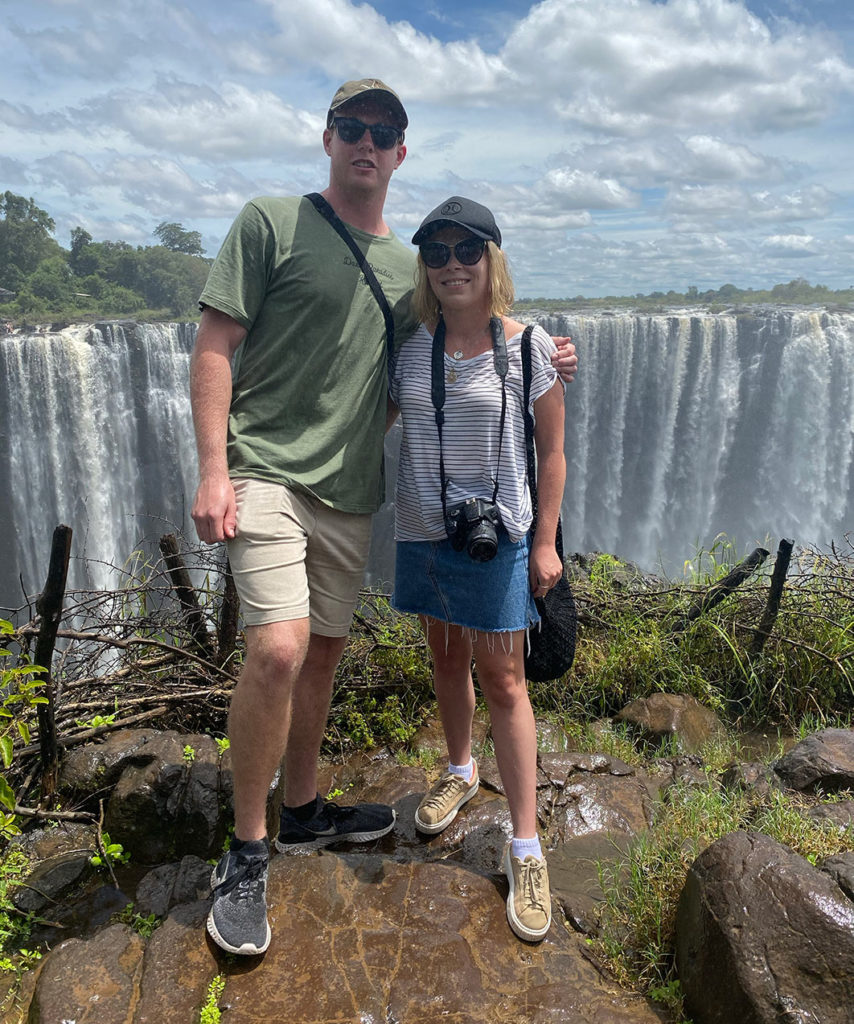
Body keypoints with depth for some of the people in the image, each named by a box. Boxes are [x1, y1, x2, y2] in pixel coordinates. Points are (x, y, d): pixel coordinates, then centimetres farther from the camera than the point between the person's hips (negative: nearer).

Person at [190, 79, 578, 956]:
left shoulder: (407, 267, 15)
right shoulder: (270, 223, 0)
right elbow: (214, 347, -5)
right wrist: (213, 470, -15)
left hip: (349, 489, 6)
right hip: (266, 472, -5)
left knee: (323, 652, 13)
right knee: (279, 647, -20)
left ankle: (303, 810, 33)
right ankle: (246, 853, 2)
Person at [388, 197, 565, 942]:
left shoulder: (528, 346, -8)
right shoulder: (409, 345, 0)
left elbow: (552, 452, -3)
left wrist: (546, 542, -6)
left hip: (498, 535, -3)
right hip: (422, 530, 4)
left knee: (502, 680, 1)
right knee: (447, 659, 18)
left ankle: (526, 848, 14)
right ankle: (461, 772, 44)